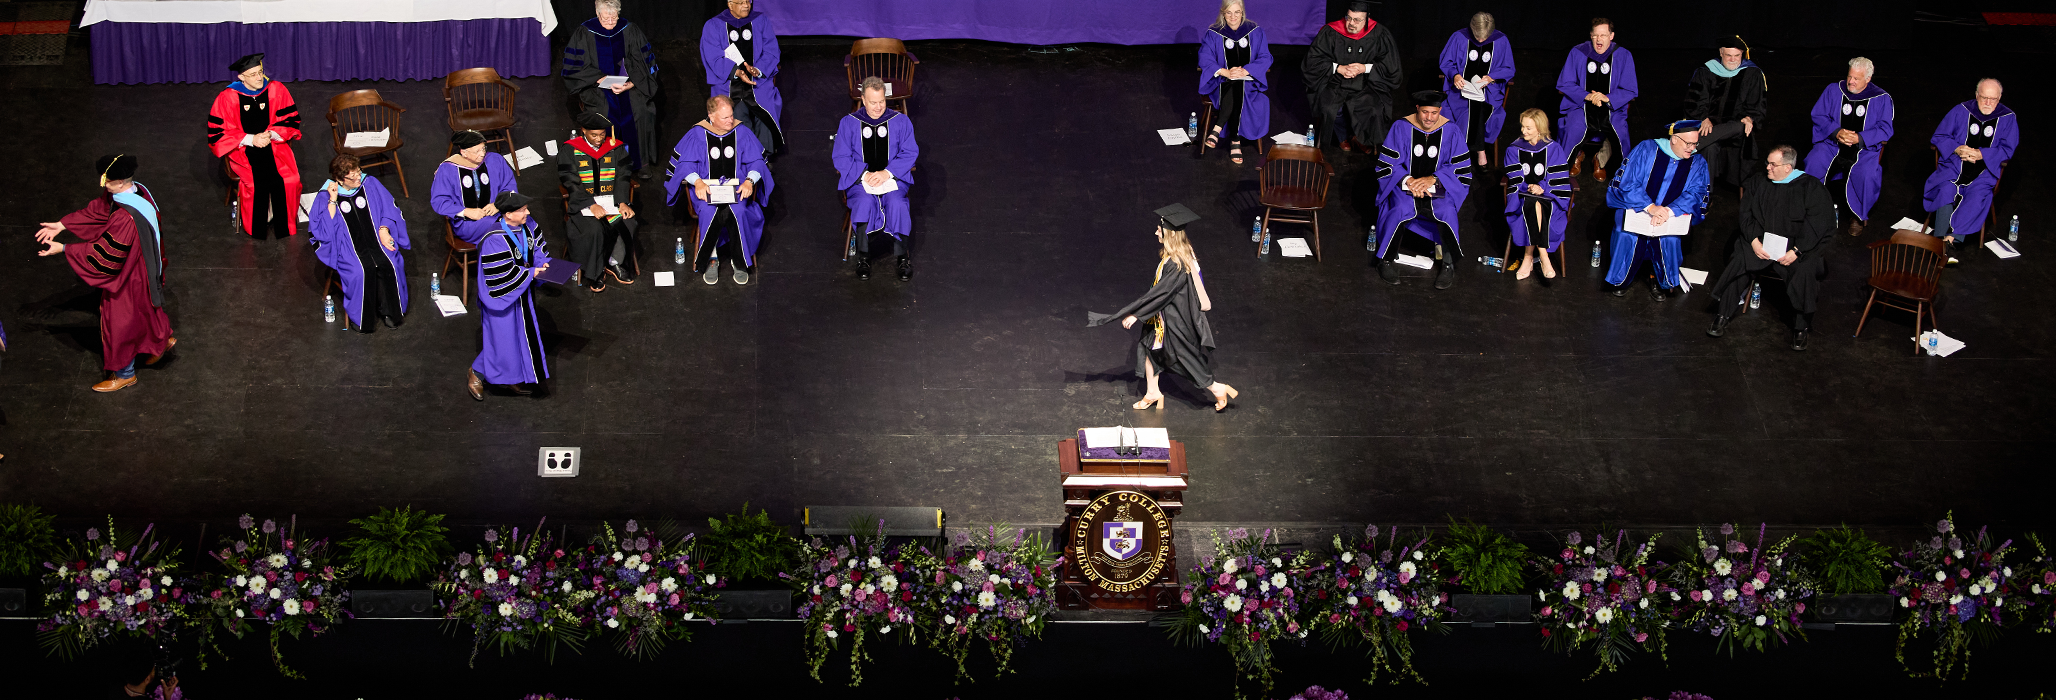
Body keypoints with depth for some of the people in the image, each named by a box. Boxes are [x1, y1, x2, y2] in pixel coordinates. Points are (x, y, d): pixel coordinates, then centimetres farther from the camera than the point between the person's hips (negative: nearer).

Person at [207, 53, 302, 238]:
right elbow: (216, 134, -6)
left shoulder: (276, 90, -1)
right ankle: (257, 231, -9)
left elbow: (292, 120, 5)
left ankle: (284, 229, -5)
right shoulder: (227, 98, -7)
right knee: (257, 182, -30)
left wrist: (271, 134, -14)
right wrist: (250, 139, -16)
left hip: (274, 145, 2)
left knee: (289, 179, -26)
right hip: (241, 150, -2)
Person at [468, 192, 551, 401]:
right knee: (503, 338, 2)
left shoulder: (526, 224, -7)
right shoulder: (495, 241, -32)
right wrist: (530, 273, -21)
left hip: (523, 292, 8)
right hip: (503, 297, -8)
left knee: (521, 335, 18)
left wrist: (542, 262, -8)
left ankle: (513, 378, 35)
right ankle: (477, 374, 25)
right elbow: (501, 276, -28)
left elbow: (537, 245, 11)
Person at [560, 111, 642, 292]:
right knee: (594, 229, -31)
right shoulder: (569, 151, -5)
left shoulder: (616, 148, 4)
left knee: (628, 224, -25)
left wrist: (622, 202, -15)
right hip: (582, 203, -3)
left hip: (612, 200, 3)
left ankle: (614, 264, -1)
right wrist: (592, 205, -23)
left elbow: (622, 178, 3)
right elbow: (571, 183, -10)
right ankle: (594, 273, -10)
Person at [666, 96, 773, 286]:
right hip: (706, 188, -1)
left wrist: (749, 180, -15)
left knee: (738, 211, -32)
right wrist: (697, 181, -22)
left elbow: (756, 161, 5)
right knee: (710, 212, -34)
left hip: (737, 187, 1)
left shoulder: (742, 133, 4)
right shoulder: (697, 135, 0)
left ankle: (740, 263, -17)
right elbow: (685, 164, -2)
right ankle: (710, 260, -17)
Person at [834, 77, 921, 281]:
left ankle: (902, 255, -19)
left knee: (896, 203, -33)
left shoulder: (901, 122, 6)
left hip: (893, 178, 0)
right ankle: (863, 256, -22)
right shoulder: (849, 123, 5)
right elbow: (841, 158, 2)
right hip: (859, 179, 0)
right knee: (865, 202, -34)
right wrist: (864, 174, -15)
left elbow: (910, 153, 1)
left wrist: (887, 173, -14)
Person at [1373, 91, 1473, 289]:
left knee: (1446, 211, -32)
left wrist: (1433, 179, -17)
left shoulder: (1451, 131, -3)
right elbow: (1386, 165, -5)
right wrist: (1408, 180, -21)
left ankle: (1449, 263, -11)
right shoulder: (1401, 128, -5)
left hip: (1438, 188, 1)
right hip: (1404, 183, 0)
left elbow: (1461, 169, -2)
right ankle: (1387, 259, -11)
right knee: (1401, 209, -33)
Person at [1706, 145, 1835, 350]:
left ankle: (1801, 329, -16)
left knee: (1804, 271, -31)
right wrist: (1754, 240, -11)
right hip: (1760, 242, 3)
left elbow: (1818, 225, -9)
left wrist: (1796, 251, -19)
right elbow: (1747, 215, 7)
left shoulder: (1811, 187, -4)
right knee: (1738, 261, -25)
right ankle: (1722, 316, -17)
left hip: (1798, 245, -3)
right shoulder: (1757, 183, 9)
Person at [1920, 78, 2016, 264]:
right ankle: (1947, 241, -35)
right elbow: (1939, 137, 7)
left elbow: (2007, 150, 1)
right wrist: (1957, 149, -13)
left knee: (1977, 195, -30)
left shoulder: (2008, 118, 4)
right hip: (1954, 164, 0)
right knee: (1946, 190, -30)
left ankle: (1949, 237, -35)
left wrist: (1980, 154, -13)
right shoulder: (1960, 111, 5)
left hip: (1985, 169, 0)